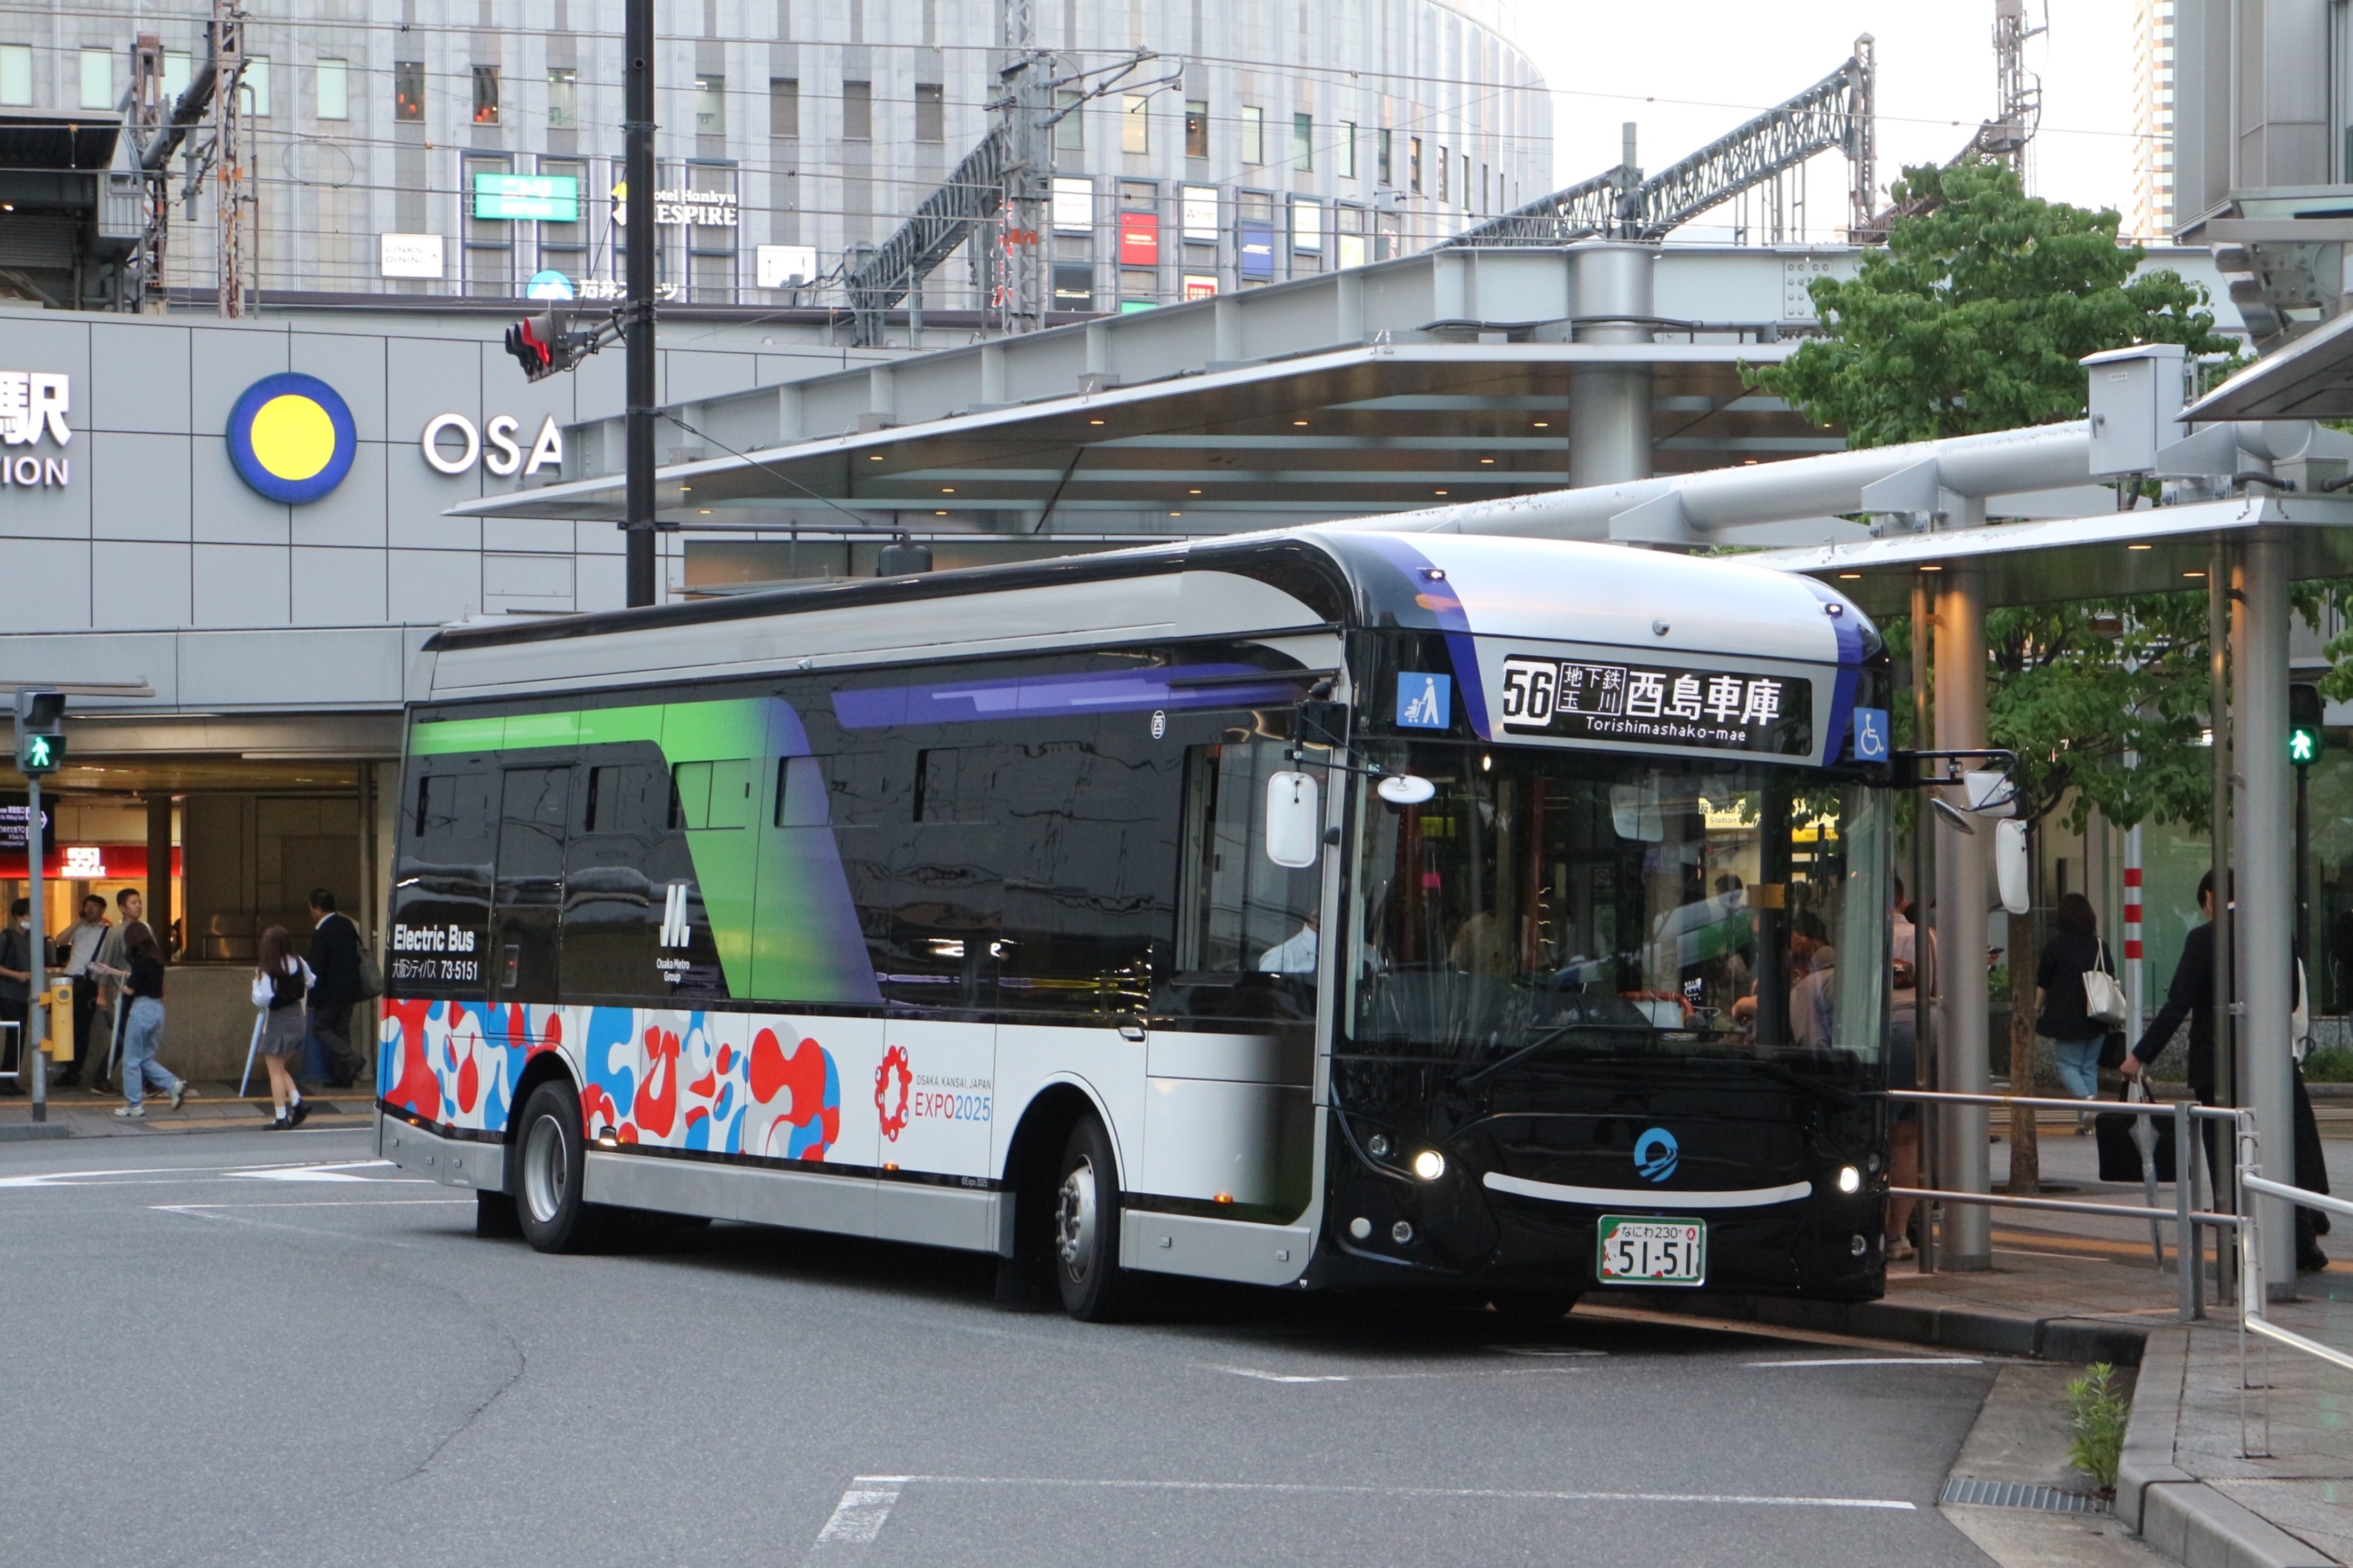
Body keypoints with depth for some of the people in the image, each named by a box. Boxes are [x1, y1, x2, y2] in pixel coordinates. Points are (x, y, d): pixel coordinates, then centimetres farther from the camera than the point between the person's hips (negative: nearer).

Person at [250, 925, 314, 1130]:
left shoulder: (269, 971, -20)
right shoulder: (299, 963, -1)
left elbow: (262, 1000, -23)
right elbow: (311, 983, 14)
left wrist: (257, 982, -9)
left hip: (277, 1021, -7)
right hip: (297, 1019, 7)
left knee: (276, 1072, 2)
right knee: (281, 1069, 21)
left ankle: (282, 1119, 2)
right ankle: (297, 1102, 6)